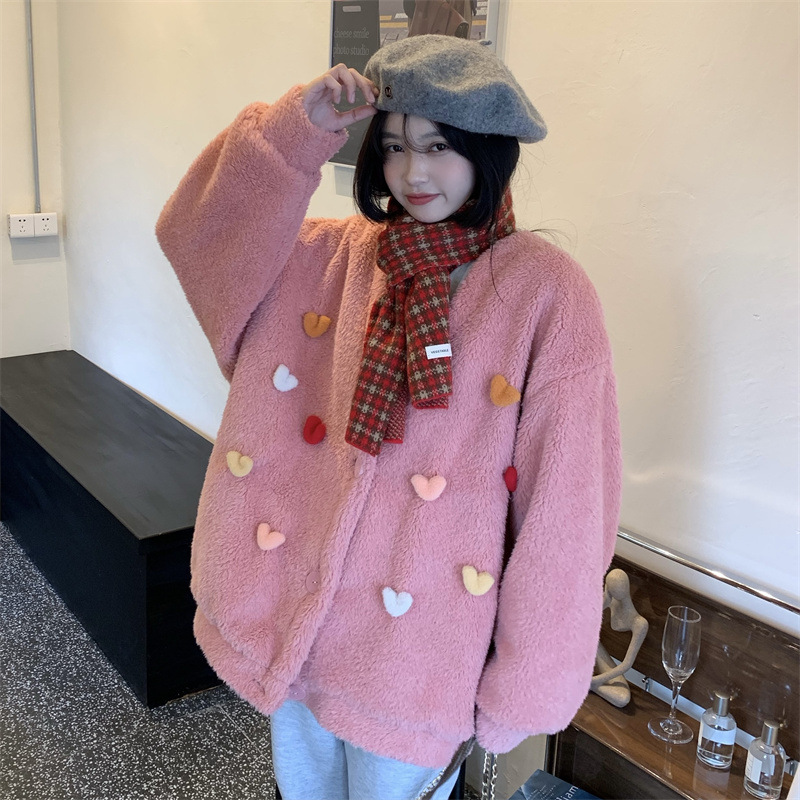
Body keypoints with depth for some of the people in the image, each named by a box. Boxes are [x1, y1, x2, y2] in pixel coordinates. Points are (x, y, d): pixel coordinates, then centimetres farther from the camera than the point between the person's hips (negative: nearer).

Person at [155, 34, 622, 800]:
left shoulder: (547, 295, -13)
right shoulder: (331, 256, 1)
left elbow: (564, 506, -13)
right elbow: (200, 234, -6)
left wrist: (520, 692, -9)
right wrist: (297, 129, -18)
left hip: (417, 655, -4)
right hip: (287, 625, 4)